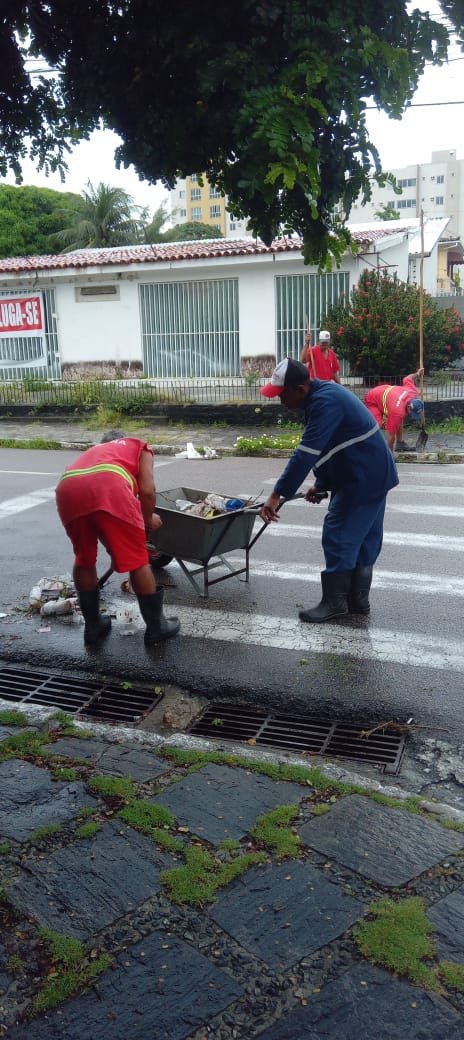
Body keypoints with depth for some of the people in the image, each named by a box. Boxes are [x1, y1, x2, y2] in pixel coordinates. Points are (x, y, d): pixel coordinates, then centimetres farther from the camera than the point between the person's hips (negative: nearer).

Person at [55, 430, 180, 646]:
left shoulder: (92, 451, 45)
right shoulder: (139, 447, 33)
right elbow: (147, 490, 14)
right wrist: (148, 519, 33)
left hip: (67, 489, 5)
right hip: (108, 486, -4)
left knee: (84, 560, 25)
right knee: (138, 561, 11)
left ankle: (92, 626, 33)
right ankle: (156, 626, 22)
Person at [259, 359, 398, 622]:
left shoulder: (325, 402, -23)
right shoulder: (324, 393, 10)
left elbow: (306, 453, -29)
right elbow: (324, 448, 17)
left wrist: (278, 495, -28)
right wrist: (322, 484, 14)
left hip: (363, 480, -11)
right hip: (374, 476, 11)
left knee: (338, 537, -4)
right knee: (363, 540, 14)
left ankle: (335, 602, 5)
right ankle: (358, 600, 23)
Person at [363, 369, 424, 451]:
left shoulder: (413, 391, -22)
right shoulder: (397, 411, -41)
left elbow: (407, 379, -1)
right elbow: (391, 434, -36)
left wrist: (417, 374, 20)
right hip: (372, 400, -9)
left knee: (399, 420, 10)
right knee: (378, 425, -29)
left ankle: (400, 443, 18)